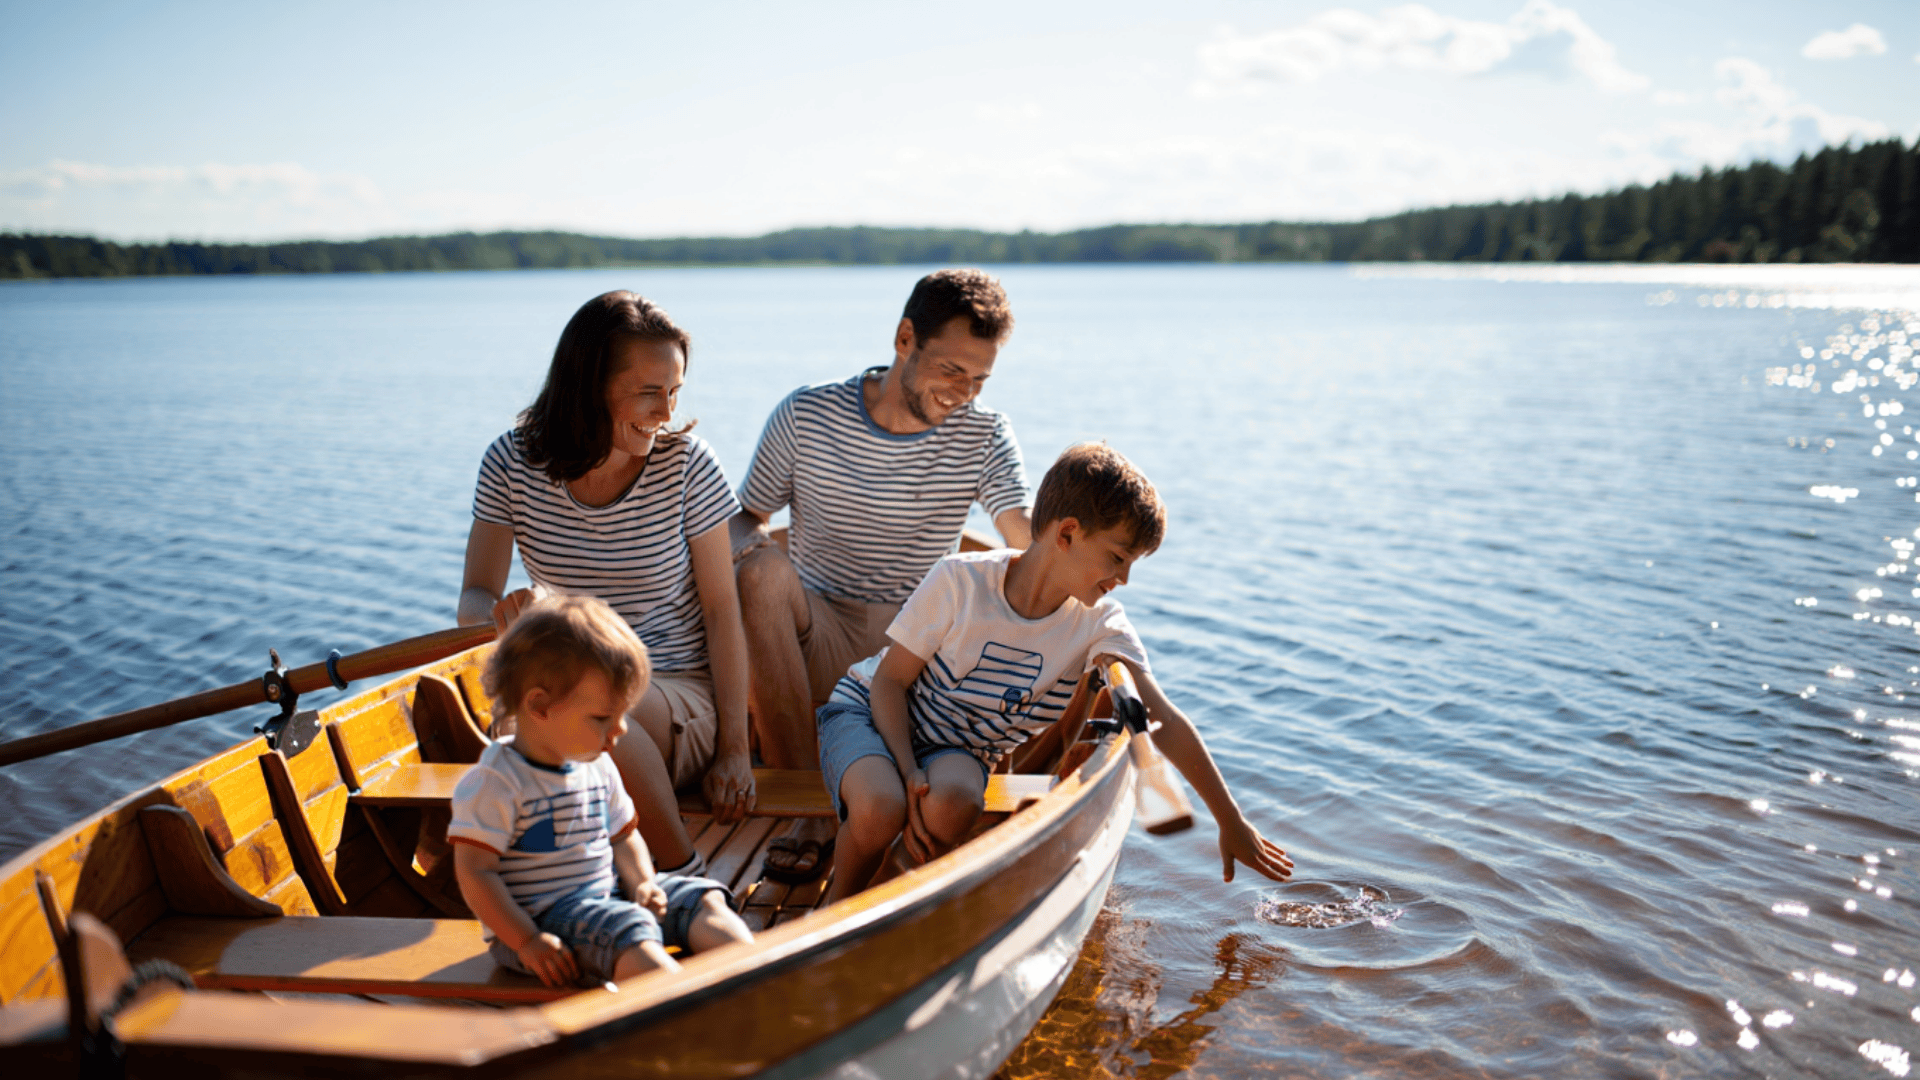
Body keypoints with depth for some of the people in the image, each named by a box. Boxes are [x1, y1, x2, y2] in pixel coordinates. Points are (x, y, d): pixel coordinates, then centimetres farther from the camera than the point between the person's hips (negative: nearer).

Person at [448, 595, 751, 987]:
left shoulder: (597, 767, 9)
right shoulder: (496, 783, -16)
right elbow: (474, 872, -18)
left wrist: (643, 883, -1)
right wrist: (528, 941, -23)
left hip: (606, 895, 8)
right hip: (541, 918, -8)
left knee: (700, 899, -5)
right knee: (629, 932, -32)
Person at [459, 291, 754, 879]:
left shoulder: (686, 464, -8)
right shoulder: (512, 465, -4)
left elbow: (722, 609, -5)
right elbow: (473, 601, 0)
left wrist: (734, 748, -9)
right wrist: (504, 612, -27)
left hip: (683, 701, -2)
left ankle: (687, 874, -16)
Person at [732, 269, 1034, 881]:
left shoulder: (984, 436, -1)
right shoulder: (806, 416, -2)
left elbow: (1032, 542, -15)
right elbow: (747, 516, 7)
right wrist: (743, 543, -19)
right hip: (816, 642, 0)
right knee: (764, 569, -32)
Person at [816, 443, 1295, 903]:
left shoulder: (1098, 625, -13)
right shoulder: (962, 580, -22)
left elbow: (1164, 722, -16)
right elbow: (891, 678, -14)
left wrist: (1232, 823, -13)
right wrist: (908, 773, -28)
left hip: (959, 750, 3)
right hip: (870, 711, -2)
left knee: (953, 806, -35)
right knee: (881, 810, -36)